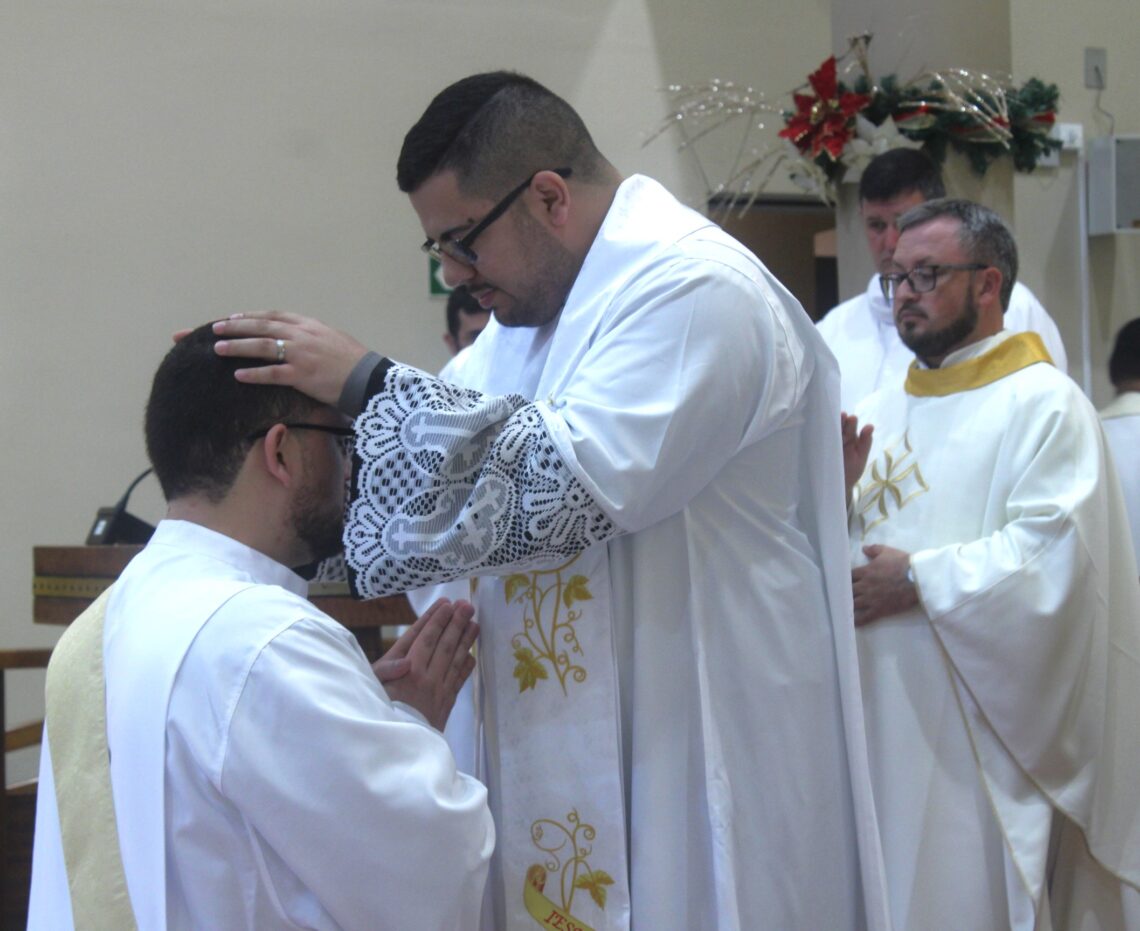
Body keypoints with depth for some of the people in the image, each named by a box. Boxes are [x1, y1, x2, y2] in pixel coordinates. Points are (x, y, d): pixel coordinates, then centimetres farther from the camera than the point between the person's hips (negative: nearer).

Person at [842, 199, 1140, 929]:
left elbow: (1053, 554, -17)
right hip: (879, 716, 6)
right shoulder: (880, 413, 16)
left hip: (979, 729, -6)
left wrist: (919, 581, -15)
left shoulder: (1044, 404, -5)